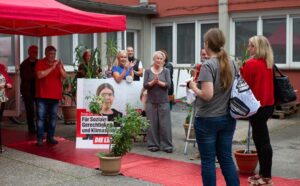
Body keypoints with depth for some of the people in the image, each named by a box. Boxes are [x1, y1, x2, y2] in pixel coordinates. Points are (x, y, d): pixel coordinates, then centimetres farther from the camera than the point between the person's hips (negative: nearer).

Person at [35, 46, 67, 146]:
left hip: (55, 95, 4)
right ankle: (40, 139, -1)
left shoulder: (58, 63, 11)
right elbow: (39, 75, -17)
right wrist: (52, 68, -21)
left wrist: (60, 68, -18)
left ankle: (50, 137, 13)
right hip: (42, 96, -4)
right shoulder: (40, 63, -1)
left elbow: (64, 76, 1)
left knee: (53, 117, 5)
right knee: (41, 117, -4)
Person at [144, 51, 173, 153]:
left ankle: (167, 145, 3)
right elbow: (145, 85, -3)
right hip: (151, 101, 0)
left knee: (165, 124, -1)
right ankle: (153, 144, 10)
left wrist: (159, 82, -19)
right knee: (152, 124, 1)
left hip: (163, 101, 0)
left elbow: (168, 84, -5)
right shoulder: (148, 71, 6)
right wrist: (153, 82, -20)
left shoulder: (166, 71, 6)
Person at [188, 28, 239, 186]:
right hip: (228, 118, 7)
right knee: (226, 158, 14)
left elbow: (207, 95, -24)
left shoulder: (208, 65, -16)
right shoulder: (231, 63, 5)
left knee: (208, 160, 5)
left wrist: (193, 87, -6)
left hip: (207, 119, -6)